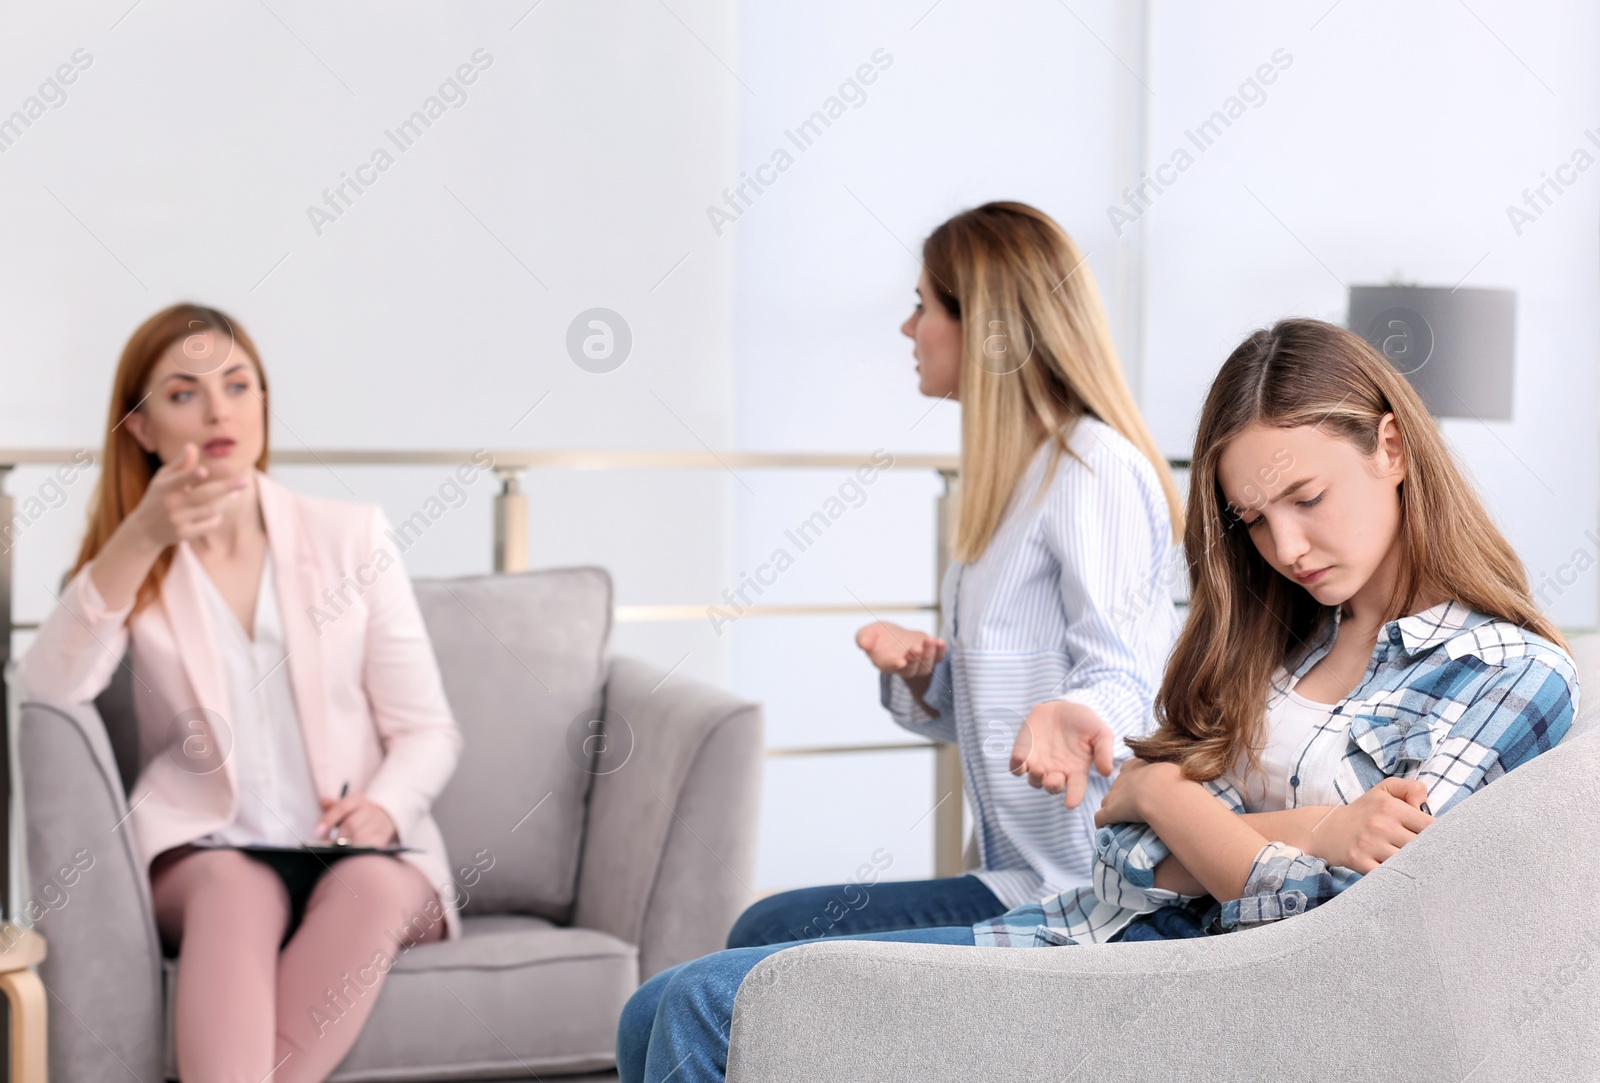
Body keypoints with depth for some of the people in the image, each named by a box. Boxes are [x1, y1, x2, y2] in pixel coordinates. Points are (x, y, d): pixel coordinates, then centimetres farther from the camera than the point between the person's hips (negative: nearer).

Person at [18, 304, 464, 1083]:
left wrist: (385, 808, -14)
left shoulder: (352, 538, 10)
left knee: (371, 887, -34)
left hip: (361, 855, 1)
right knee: (235, 888, -35)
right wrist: (142, 539, -22)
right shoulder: (127, 566, 10)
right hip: (202, 858, 0)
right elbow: (48, 690, -11)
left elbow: (427, 730, 8)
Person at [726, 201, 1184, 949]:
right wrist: (920, 674, 0)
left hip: (1084, 889, -10)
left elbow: (1121, 671, -17)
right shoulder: (1021, 474, 19)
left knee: (768, 937, -16)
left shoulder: (1093, 467, -12)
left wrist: (1077, 713, -40)